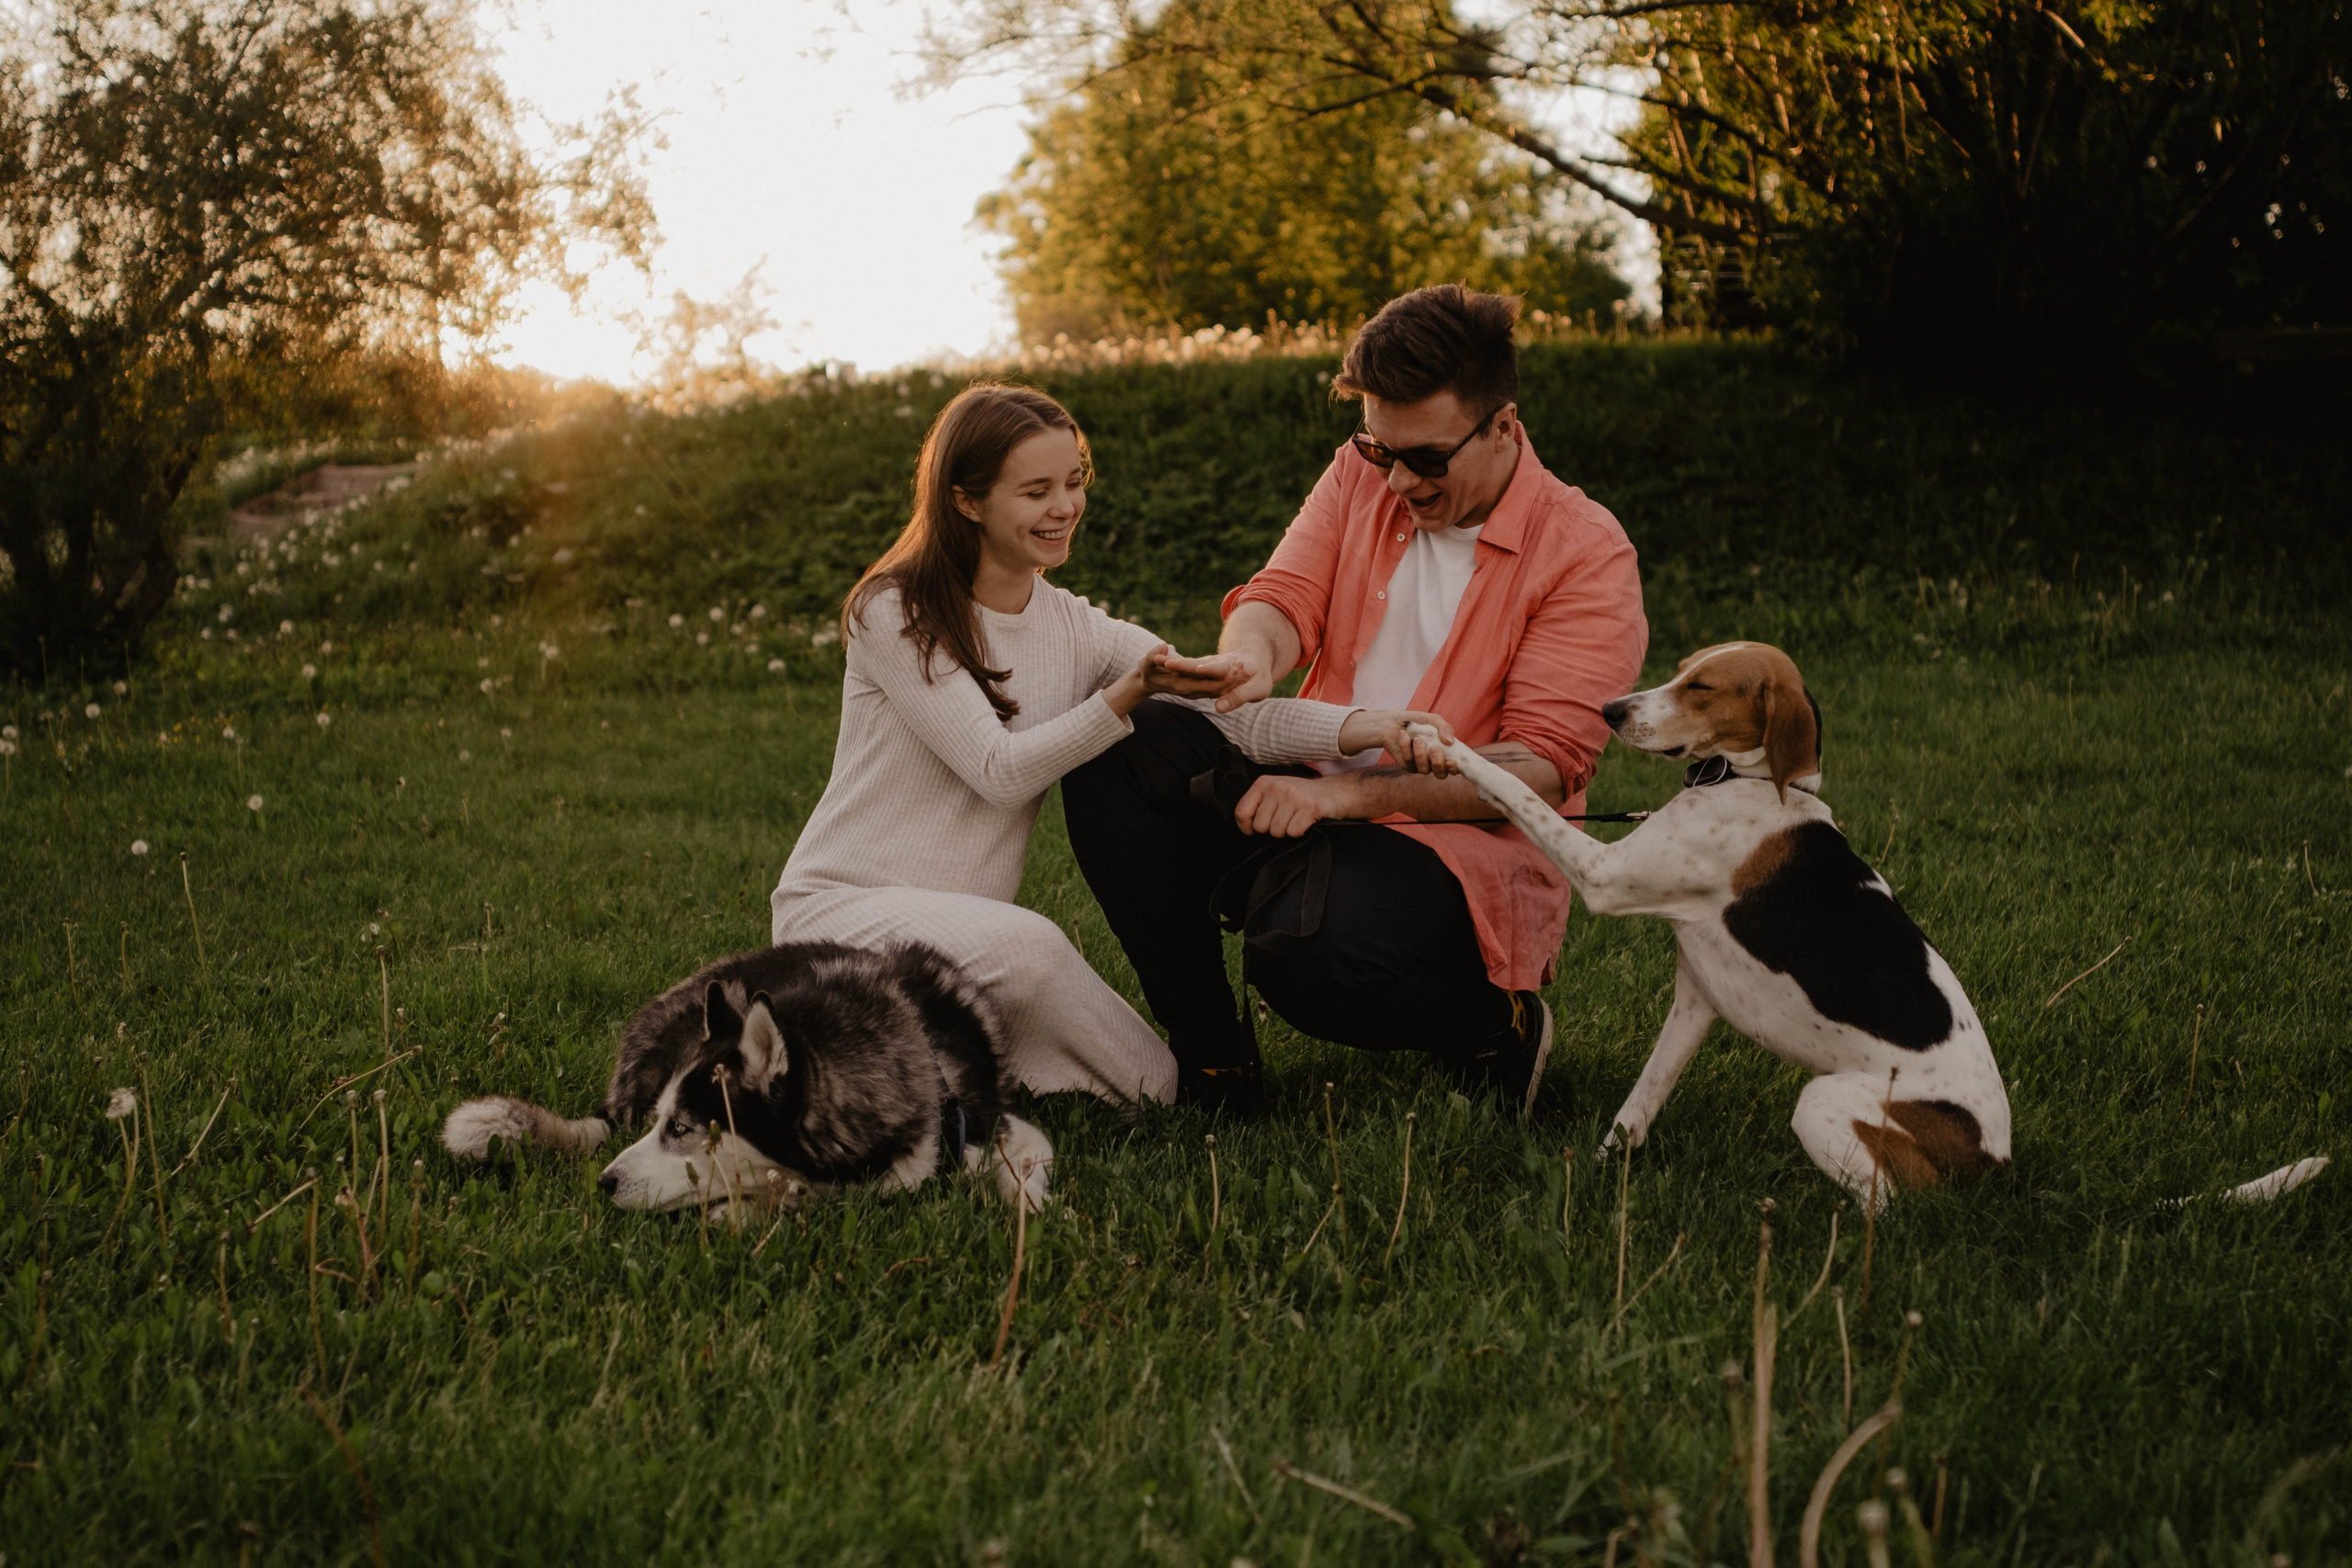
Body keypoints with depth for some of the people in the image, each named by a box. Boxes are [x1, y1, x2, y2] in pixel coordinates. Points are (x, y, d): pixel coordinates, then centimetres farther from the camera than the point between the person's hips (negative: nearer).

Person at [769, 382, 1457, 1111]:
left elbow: (1229, 715, -9)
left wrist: (1366, 727, -27)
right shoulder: (892, 614, -10)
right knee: (1026, 942, -37)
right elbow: (1001, 772, -18)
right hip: (838, 906, -7)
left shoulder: (1079, 632, 5)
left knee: (1151, 1081, -11)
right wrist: (1129, 694, -31)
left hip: (969, 928, 7)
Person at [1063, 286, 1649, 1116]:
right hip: (1311, 800, 6)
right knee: (1122, 744, -18)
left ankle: (1491, 1025, -1)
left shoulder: (1587, 551, -9)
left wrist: (1343, 795, -26)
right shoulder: (1360, 474, 8)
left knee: (1310, 954, -37)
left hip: (1466, 839, -6)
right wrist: (1251, 656, -28)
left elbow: (1542, 766, -16)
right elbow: (1284, 597, 1)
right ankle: (1210, 1057, -6)